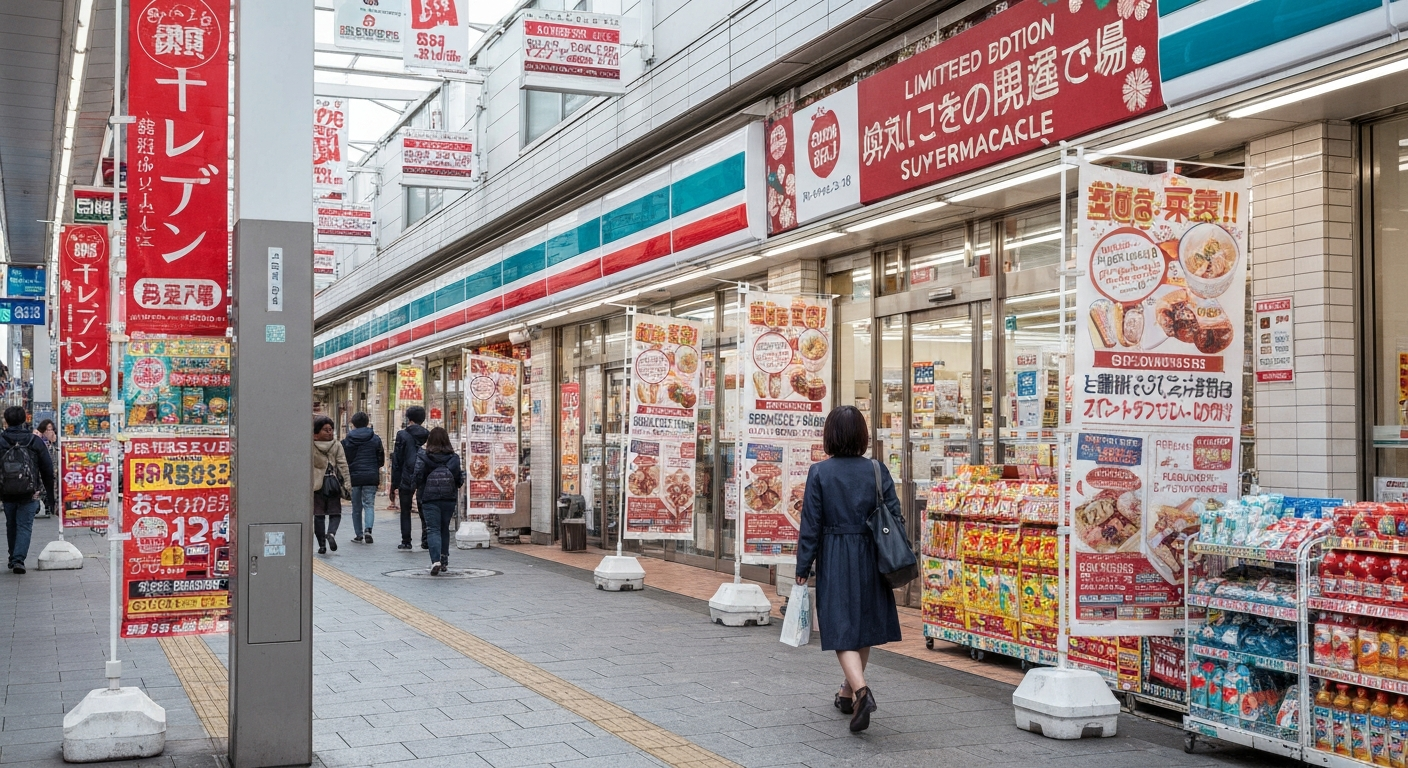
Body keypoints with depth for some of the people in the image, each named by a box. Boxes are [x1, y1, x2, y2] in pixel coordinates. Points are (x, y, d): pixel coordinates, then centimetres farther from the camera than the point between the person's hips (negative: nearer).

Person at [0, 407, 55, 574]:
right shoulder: (35, 441, 0)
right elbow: (48, 470, 3)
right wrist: (50, 495, 11)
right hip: (29, 493, -1)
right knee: (24, 526, 2)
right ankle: (19, 559, -11)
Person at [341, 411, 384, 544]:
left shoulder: (347, 440, 0)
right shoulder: (375, 438, 1)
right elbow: (381, 459, 5)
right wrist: (379, 476, 17)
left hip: (354, 477, 0)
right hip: (371, 477, 0)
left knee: (356, 507, 10)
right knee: (369, 504, 2)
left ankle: (359, 535, 13)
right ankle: (368, 530, -19)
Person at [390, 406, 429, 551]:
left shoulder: (402, 435, -5)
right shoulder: (428, 436, 2)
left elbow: (397, 461, -4)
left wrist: (395, 483, -1)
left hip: (407, 479, -3)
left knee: (405, 512, 7)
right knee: (424, 511, 9)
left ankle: (406, 541, 7)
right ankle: (426, 540, 5)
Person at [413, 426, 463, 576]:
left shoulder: (422, 456, -6)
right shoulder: (453, 458, -2)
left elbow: (418, 478, -10)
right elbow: (459, 479, -6)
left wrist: (419, 490, 9)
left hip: (430, 498, -2)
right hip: (449, 498, 2)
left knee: (433, 529, -3)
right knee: (444, 528, 19)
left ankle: (436, 560, -20)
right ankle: (444, 559, 24)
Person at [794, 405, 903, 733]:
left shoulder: (820, 472, -8)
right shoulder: (877, 471, -2)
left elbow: (811, 524, -7)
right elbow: (894, 518, -2)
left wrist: (803, 568, 0)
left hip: (834, 560, -3)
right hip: (870, 558, 3)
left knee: (842, 629, 1)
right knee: (864, 624, 18)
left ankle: (860, 690, -21)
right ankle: (849, 693, 32)